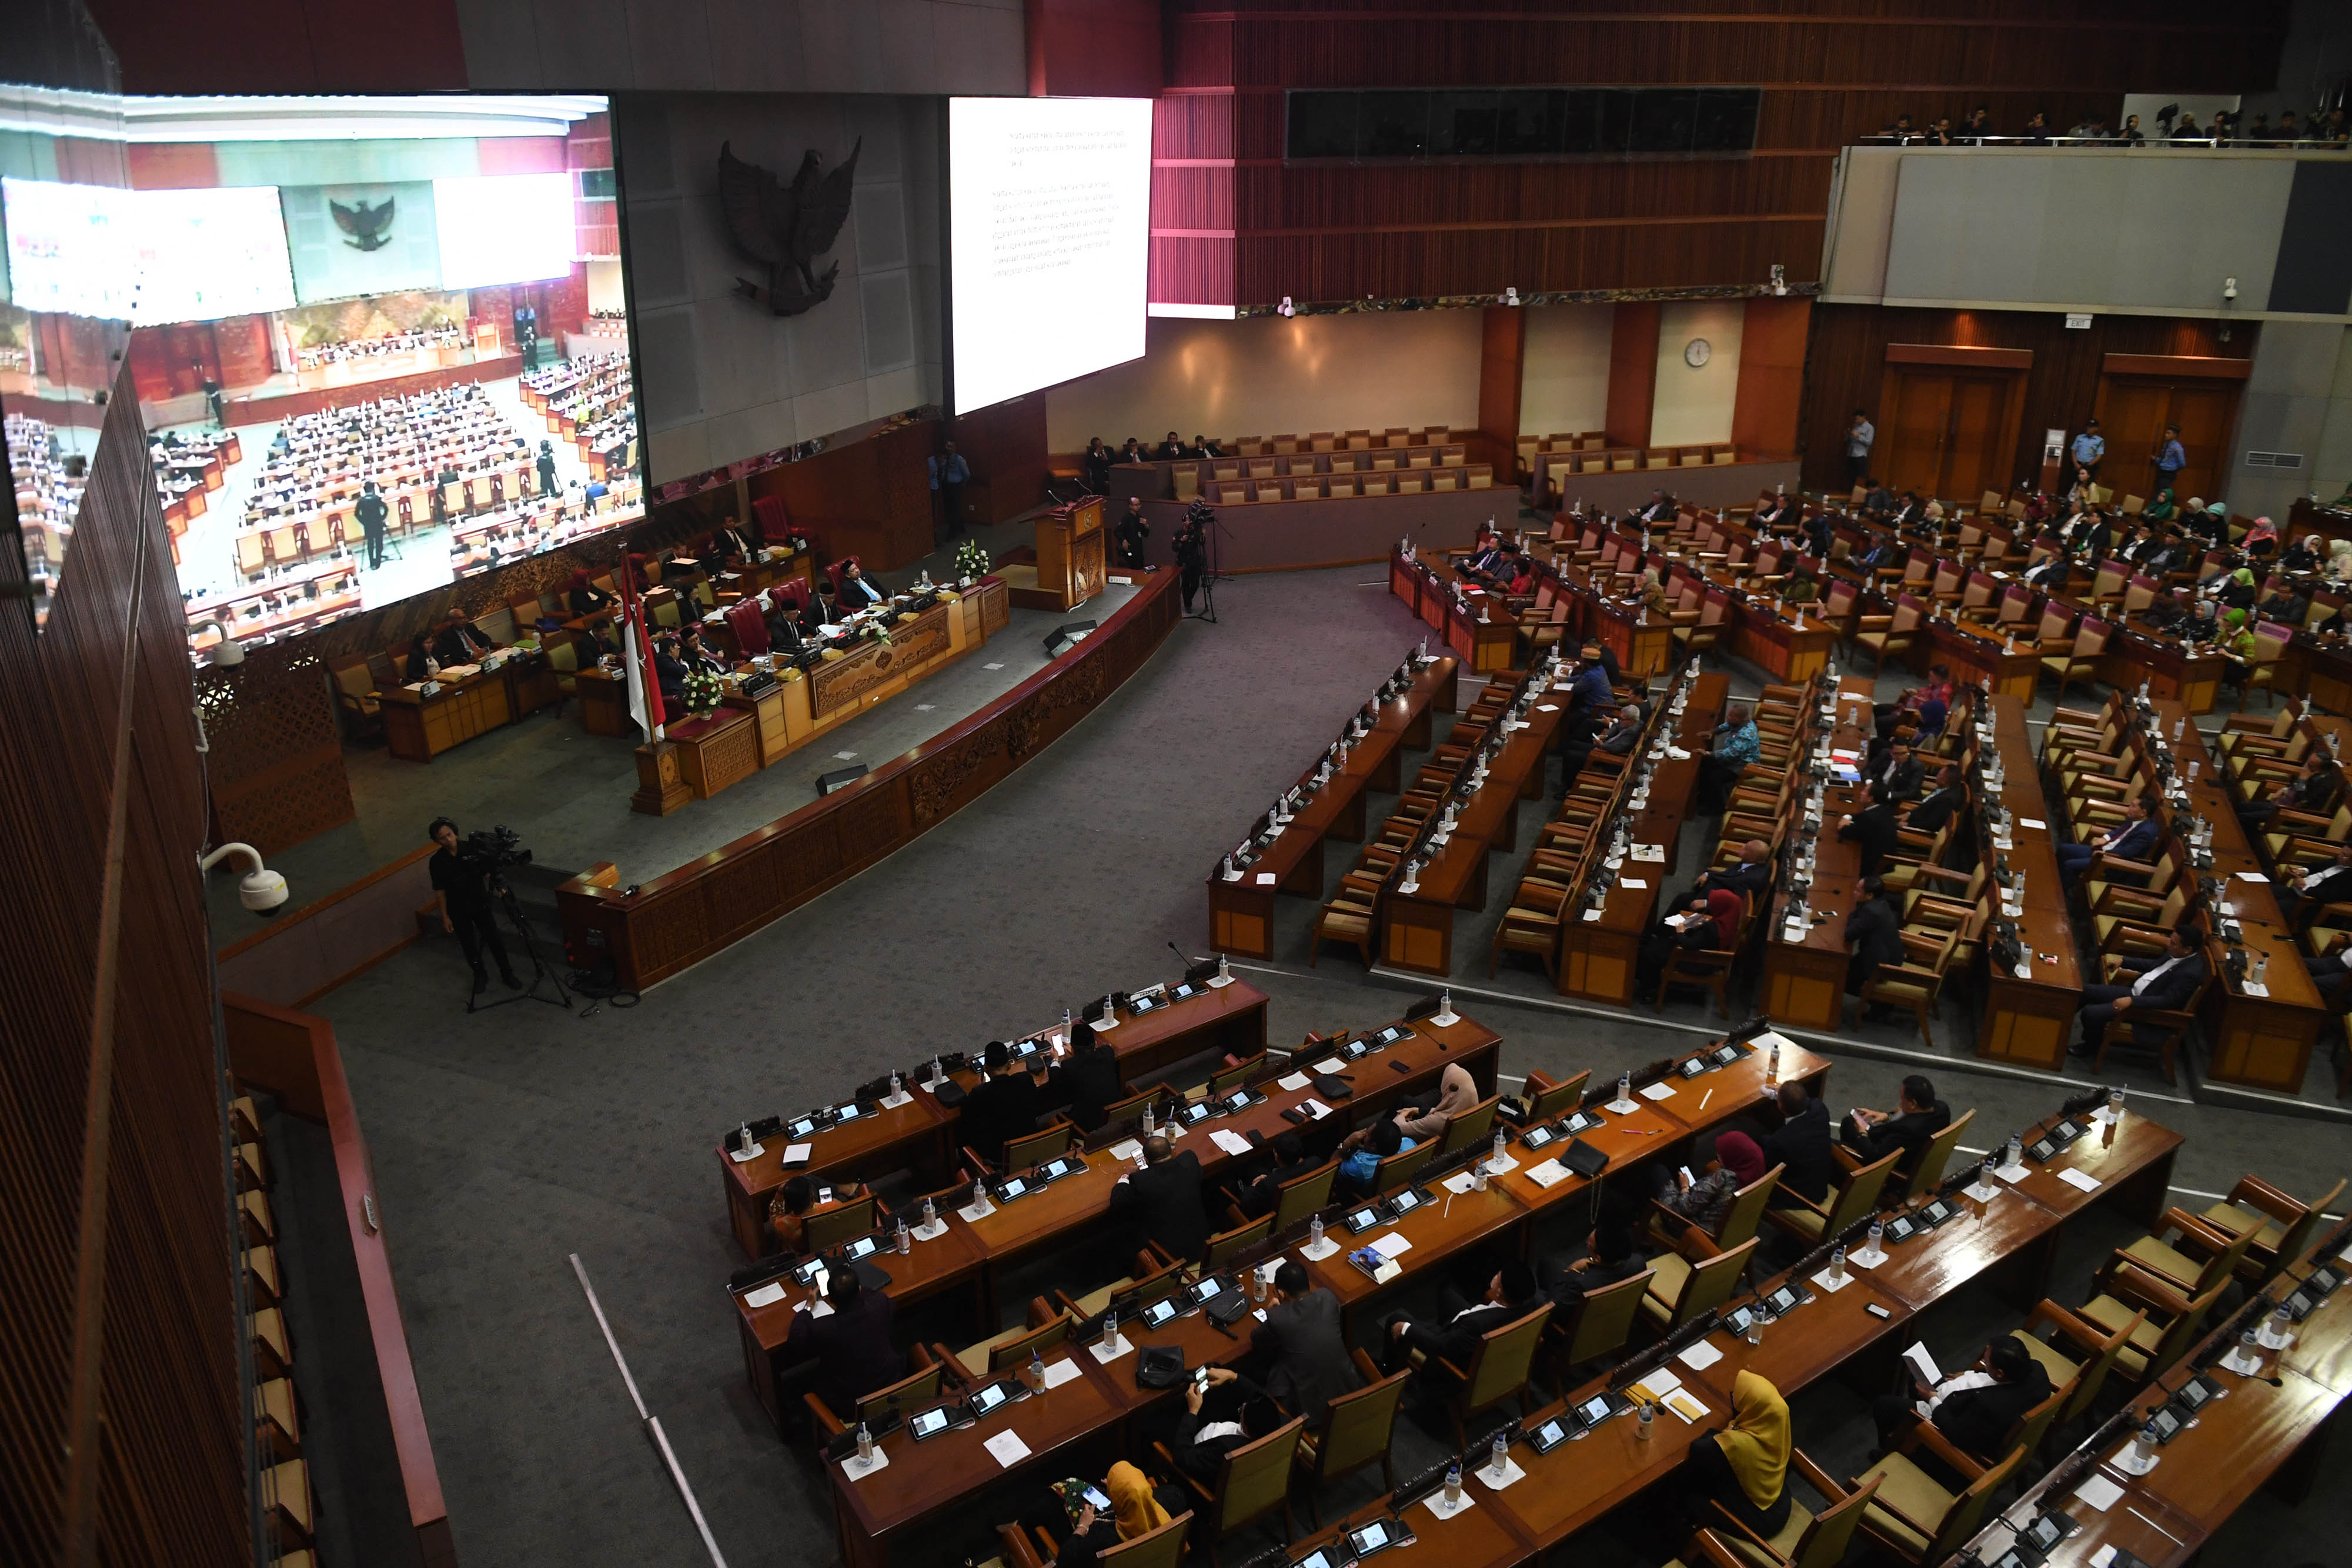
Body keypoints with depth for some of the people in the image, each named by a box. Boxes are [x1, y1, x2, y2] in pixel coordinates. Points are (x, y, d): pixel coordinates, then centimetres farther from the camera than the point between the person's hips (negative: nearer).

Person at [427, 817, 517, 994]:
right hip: (458, 911, 0)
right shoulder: (437, 862, -13)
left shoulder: (472, 849, -12)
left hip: (481, 905, 0)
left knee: (494, 940, 6)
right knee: (469, 946, 12)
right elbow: (439, 891, -6)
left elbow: (487, 873, -2)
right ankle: (480, 976, 33)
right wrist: (445, 916, -6)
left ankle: (507, 974, 23)